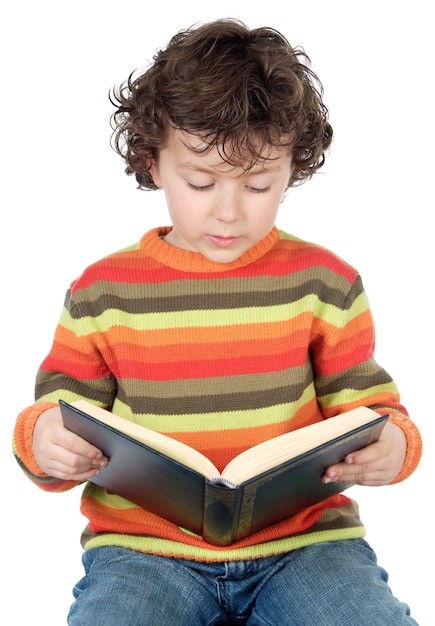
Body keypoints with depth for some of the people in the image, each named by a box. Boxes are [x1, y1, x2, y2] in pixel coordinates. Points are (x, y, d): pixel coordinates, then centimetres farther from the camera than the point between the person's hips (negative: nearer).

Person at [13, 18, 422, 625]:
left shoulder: (323, 282, 2)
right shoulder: (102, 291, 0)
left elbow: (365, 401, 8)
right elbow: (63, 401, 7)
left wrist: (391, 444, -15)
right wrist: (44, 438, -16)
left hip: (302, 539, 1)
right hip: (143, 546, 0)